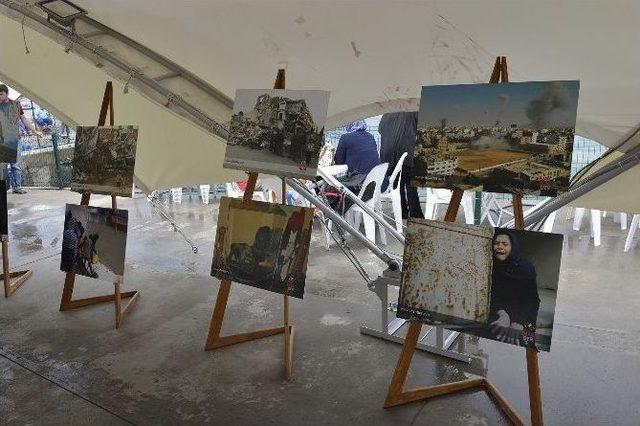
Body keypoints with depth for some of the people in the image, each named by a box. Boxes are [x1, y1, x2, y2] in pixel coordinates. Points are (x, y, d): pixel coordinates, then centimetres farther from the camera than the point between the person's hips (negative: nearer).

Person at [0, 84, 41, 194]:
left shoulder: (16, 105, 10)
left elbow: (23, 118, 15)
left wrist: (34, 131, 14)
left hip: (14, 139, 2)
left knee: (16, 164, 5)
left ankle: (17, 187, 8)